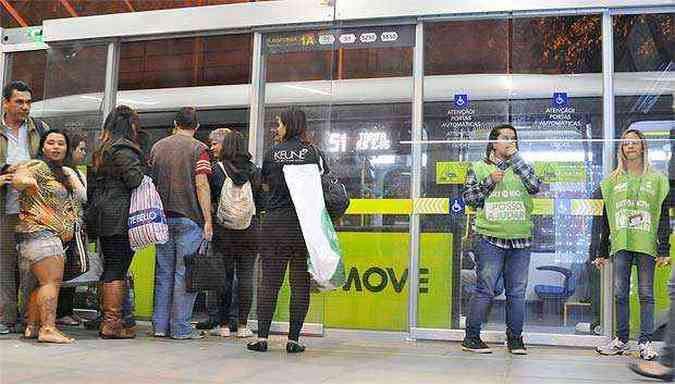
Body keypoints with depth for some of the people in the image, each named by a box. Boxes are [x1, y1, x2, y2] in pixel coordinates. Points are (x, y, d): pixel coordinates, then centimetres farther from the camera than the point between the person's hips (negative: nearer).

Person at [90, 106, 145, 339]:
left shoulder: (101, 151, 18)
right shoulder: (124, 149, -11)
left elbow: (93, 183, 20)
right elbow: (134, 180, -20)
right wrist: (143, 169, -1)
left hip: (102, 216, 9)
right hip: (121, 217, -9)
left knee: (110, 266, 13)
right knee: (118, 267, -6)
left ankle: (107, 319, 19)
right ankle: (112, 323, -4)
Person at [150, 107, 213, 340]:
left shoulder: (157, 146, 12)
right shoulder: (198, 149, -4)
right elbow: (201, 185, -11)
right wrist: (208, 220, -9)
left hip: (163, 217, 5)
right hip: (189, 218, -5)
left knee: (163, 272, 10)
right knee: (185, 273, -1)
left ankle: (160, 325, 12)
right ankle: (180, 328, 1)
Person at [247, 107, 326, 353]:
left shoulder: (272, 153, 2)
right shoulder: (313, 152, 2)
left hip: (275, 222, 0)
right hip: (305, 223, 0)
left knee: (269, 281, 6)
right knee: (300, 283, 5)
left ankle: (262, 338, 8)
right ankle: (293, 339, 6)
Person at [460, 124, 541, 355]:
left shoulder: (520, 168, 14)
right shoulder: (479, 168, 9)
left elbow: (535, 186, -5)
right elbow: (469, 199, 4)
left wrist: (515, 156, -6)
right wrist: (489, 181, -9)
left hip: (521, 241, 3)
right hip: (490, 240, -3)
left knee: (517, 292, 6)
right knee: (485, 290, -4)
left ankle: (515, 338, 17)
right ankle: (471, 337, 6)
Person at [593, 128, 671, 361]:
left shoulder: (656, 179, 7)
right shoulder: (612, 181, 12)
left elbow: (663, 217, 3)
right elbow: (604, 217, 12)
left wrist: (664, 250, -5)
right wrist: (601, 252, 8)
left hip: (646, 245, -2)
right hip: (621, 245, 2)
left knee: (646, 293, 0)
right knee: (620, 293, 3)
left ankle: (645, 341, 7)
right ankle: (621, 340, 12)